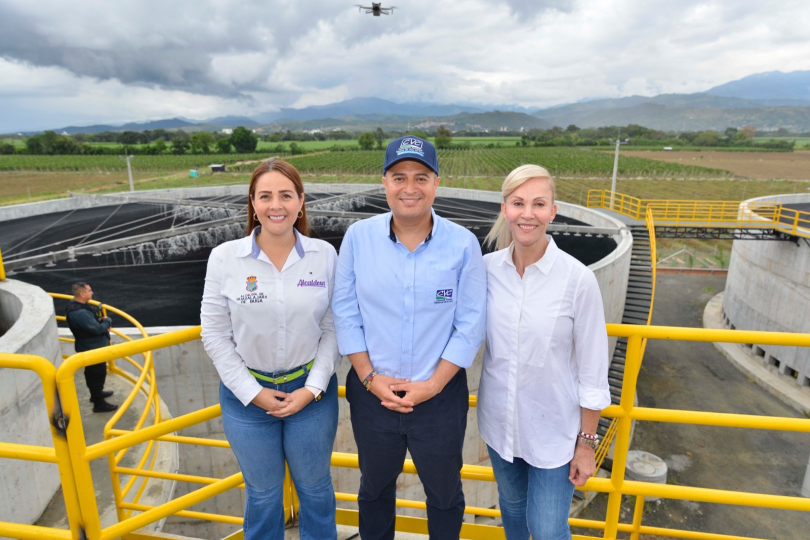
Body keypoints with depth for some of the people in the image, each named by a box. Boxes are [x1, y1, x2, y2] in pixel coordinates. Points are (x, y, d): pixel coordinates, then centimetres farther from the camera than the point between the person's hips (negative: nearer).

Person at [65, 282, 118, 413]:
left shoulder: (79, 306, 3)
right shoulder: (79, 313, -32)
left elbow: (94, 320, 15)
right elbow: (97, 328, -32)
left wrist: (103, 321, -6)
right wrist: (108, 321, -13)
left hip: (92, 346, 11)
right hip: (92, 348, -11)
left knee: (93, 373, 26)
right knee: (97, 374, 0)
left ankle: (96, 393, 45)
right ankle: (99, 403, 11)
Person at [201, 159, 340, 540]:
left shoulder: (324, 255, -8)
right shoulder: (225, 258, -10)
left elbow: (332, 328, -4)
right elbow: (215, 335, -5)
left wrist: (313, 388, -11)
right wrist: (253, 393, -9)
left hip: (311, 391, 0)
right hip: (248, 394, 0)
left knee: (315, 487, 19)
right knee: (262, 493, 20)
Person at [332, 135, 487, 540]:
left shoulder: (463, 244, -11)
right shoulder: (358, 237, -8)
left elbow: (470, 325, -9)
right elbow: (345, 313, -3)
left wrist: (433, 385, -12)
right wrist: (370, 378, -9)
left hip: (440, 397, -1)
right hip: (372, 394, 2)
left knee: (444, 492, 22)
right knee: (374, 488, 26)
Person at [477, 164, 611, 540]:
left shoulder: (578, 279, -19)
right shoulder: (486, 268, -10)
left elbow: (592, 370, -11)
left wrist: (587, 443, -6)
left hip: (553, 428, -3)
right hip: (499, 421, 3)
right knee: (511, 505, 25)